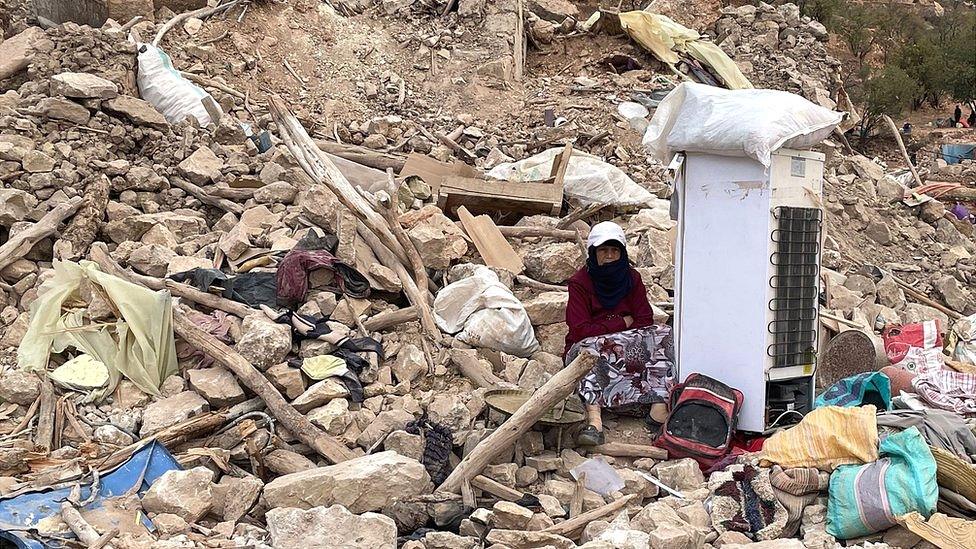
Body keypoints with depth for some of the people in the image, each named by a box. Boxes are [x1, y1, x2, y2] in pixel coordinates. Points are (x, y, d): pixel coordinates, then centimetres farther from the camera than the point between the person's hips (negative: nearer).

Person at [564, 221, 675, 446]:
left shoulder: (632, 278, 9)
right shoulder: (580, 283, -4)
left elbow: (646, 321, -1)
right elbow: (581, 330, -14)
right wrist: (623, 323, -9)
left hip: (627, 351, 4)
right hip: (591, 346, -3)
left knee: (662, 335, -21)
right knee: (588, 349, -37)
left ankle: (659, 409, -39)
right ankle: (594, 419, -55)